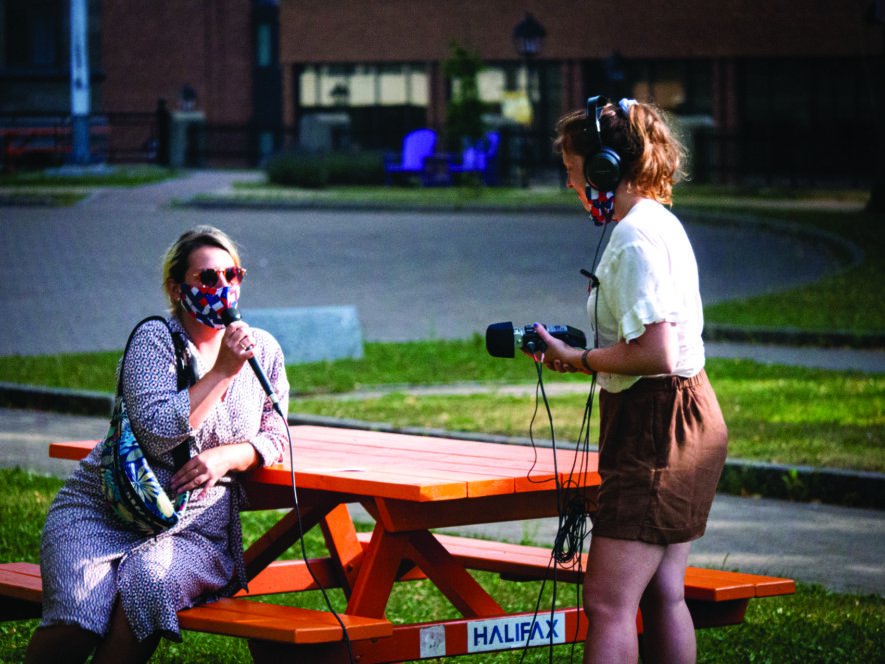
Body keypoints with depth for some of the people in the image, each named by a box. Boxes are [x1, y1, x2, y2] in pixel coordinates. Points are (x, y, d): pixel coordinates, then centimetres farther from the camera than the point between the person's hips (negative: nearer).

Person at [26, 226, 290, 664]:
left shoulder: (264, 351, 10)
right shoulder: (154, 340, -4)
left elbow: (274, 437, 15)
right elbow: (157, 433, -16)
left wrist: (226, 456, -7)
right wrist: (222, 372, -17)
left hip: (196, 528, 2)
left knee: (149, 581, -34)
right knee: (77, 618, -29)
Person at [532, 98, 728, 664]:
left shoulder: (637, 239, -17)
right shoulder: (659, 224, 16)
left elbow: (655, 353, -24)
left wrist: (579, 360, -12)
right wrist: (584, 353, 13)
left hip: (658, 427, -11)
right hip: (684, 422, 11)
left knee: (607, 602, -13)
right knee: (662, 595, 12)